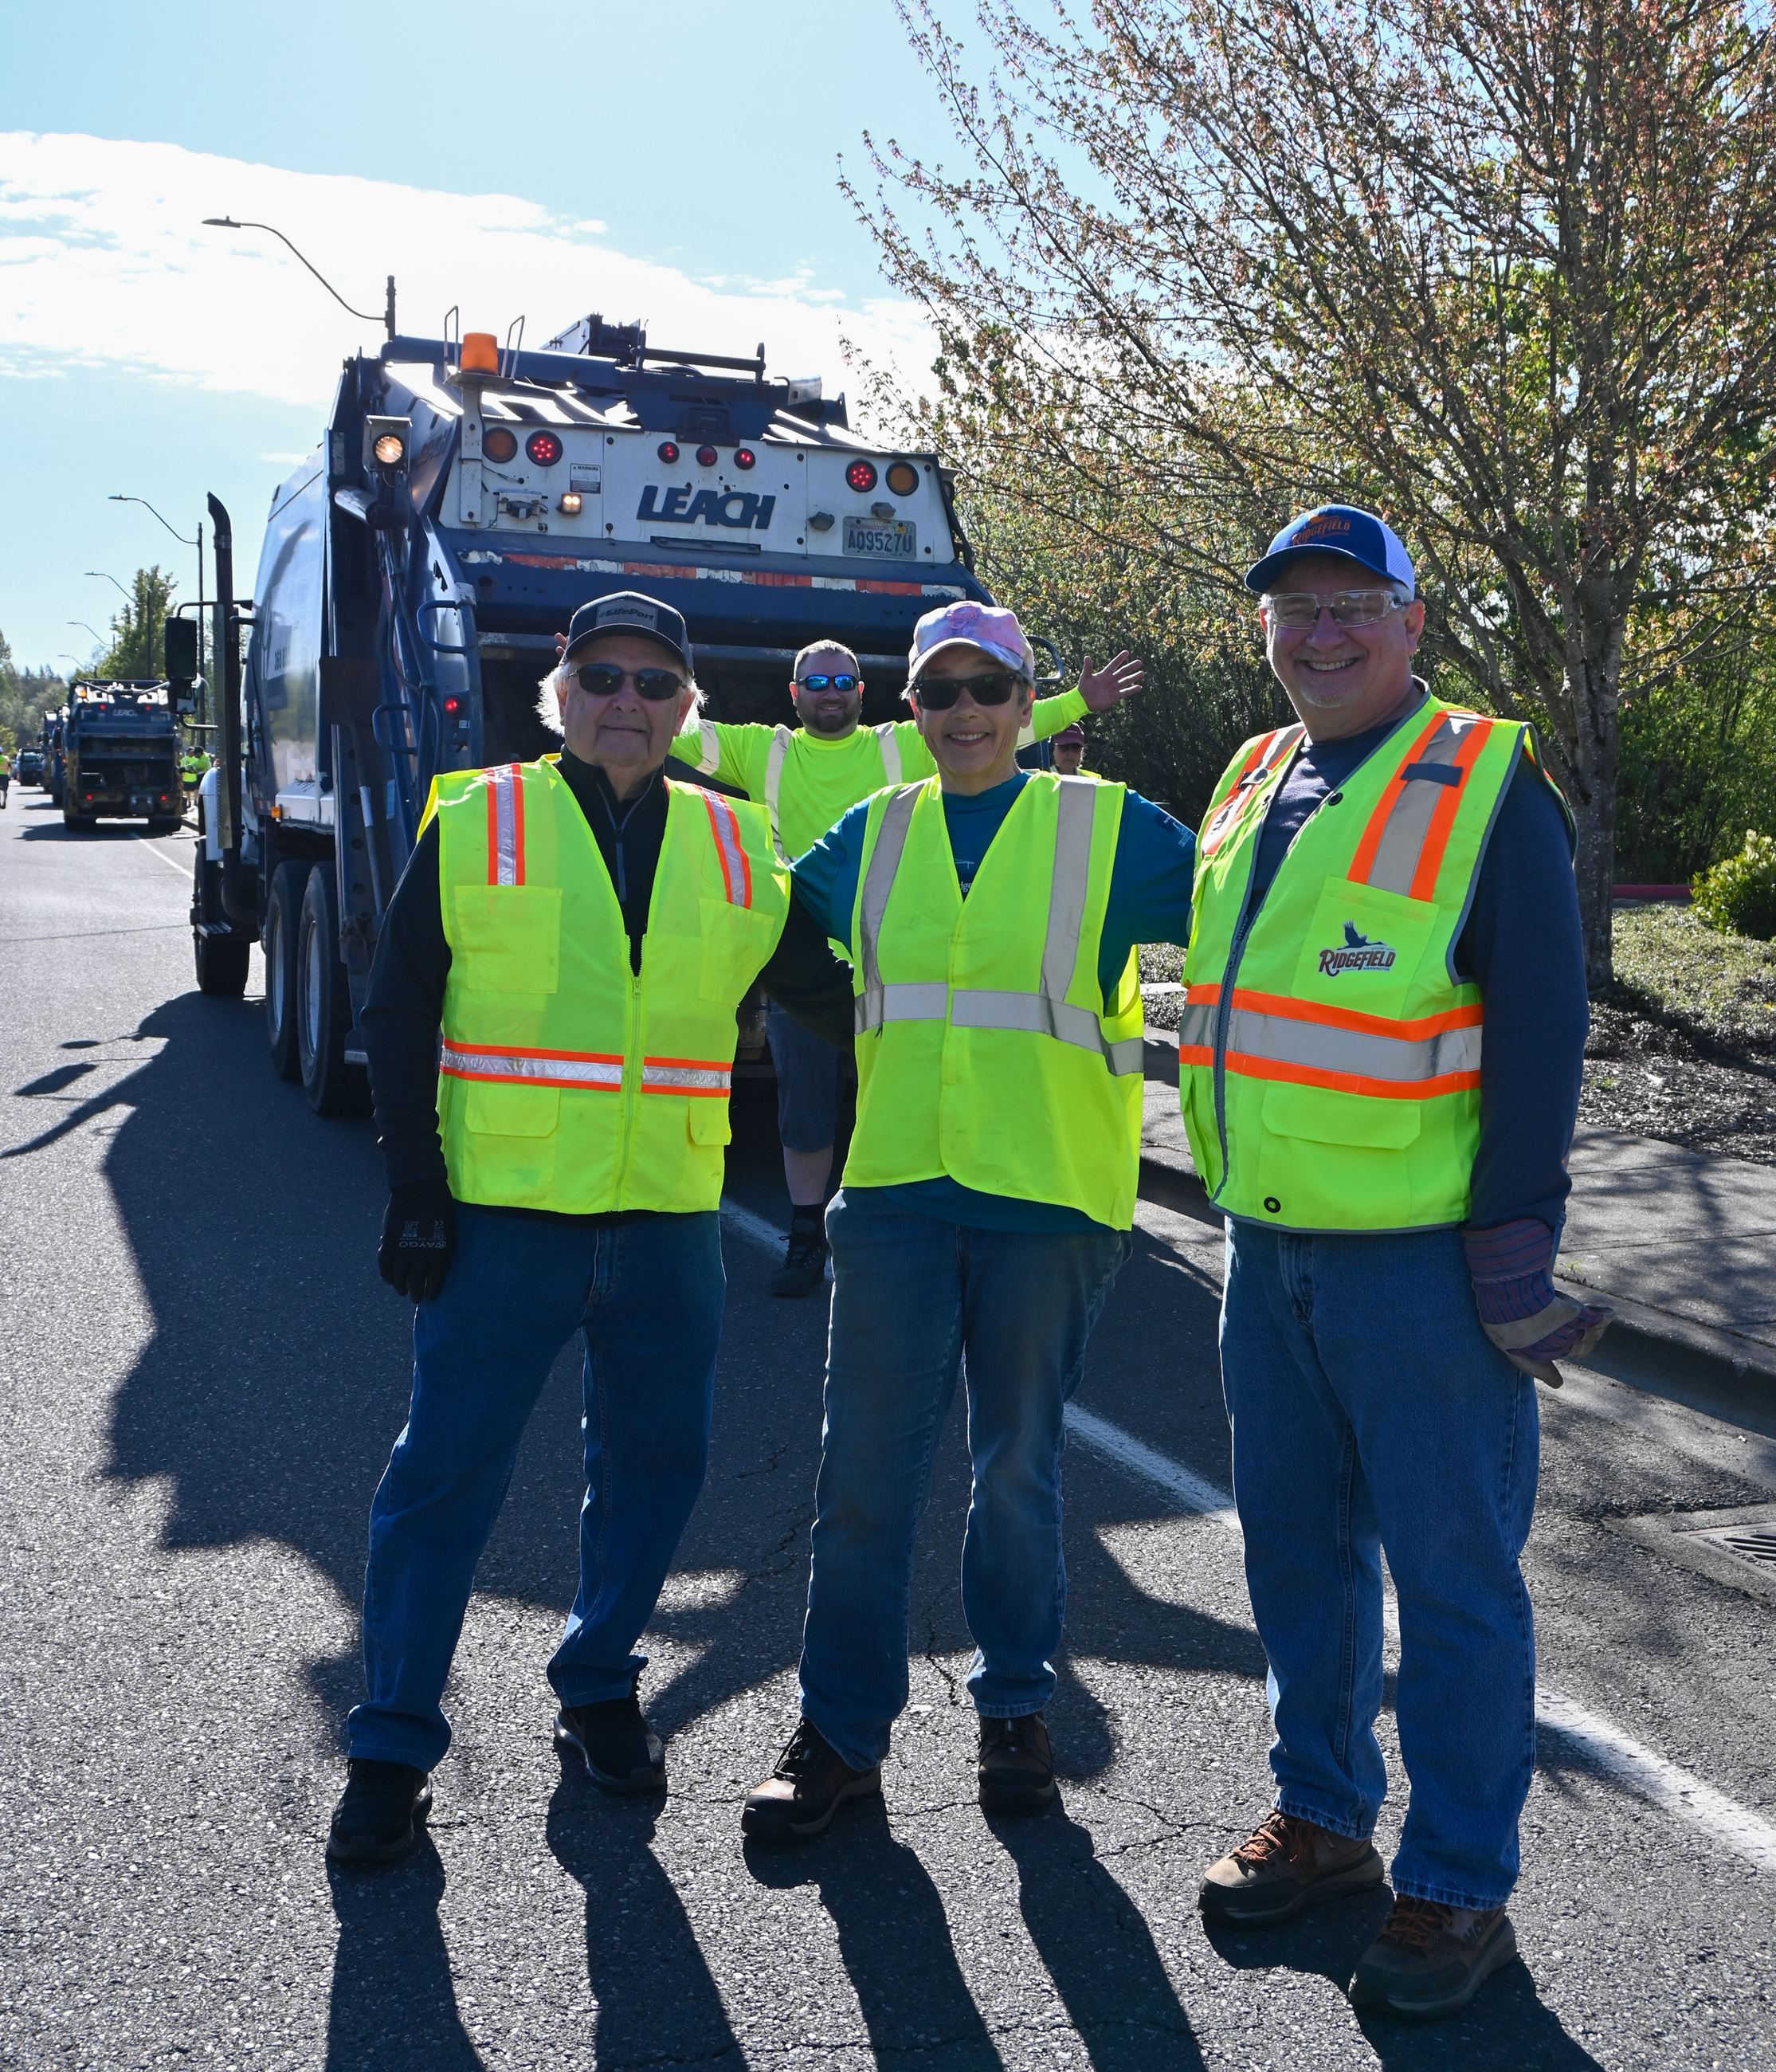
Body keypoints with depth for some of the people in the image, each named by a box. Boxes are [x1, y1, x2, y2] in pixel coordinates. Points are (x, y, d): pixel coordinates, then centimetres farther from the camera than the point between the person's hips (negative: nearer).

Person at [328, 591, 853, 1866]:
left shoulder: (735, 847, 8)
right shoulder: (477, 823, 0)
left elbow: (830, 990, 16)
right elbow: (400, 1018, -1)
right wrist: (417, 1189, -6)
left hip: (668, 1227, 3)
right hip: (501, 1220, -3)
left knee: (656, 1462, 12)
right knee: (446, 1477, 2)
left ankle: (599, 1688, 34)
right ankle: (394, 1748, 17)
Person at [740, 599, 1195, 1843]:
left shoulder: (1104, 828, 2)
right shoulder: (876, 834, 10)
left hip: (1046, 1196, -2)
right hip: (894, 1189, 2)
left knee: (1019, 1469, 11)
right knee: (866, 1471, 3)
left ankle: (1016, 1710, 30)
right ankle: (844, 1732, 17)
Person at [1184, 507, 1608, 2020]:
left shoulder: (1486, 785, -8)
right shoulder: (1252, 784, 12)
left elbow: (1540, 1028, -12)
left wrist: (1513, 1249, -16)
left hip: (1422, 1259, -7)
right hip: (1268, 1250, 7)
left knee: (1452, 1577, 4)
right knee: (1299, 1551, 17)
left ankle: (1459, 1890, 18)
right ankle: (1322, 1818, 34)